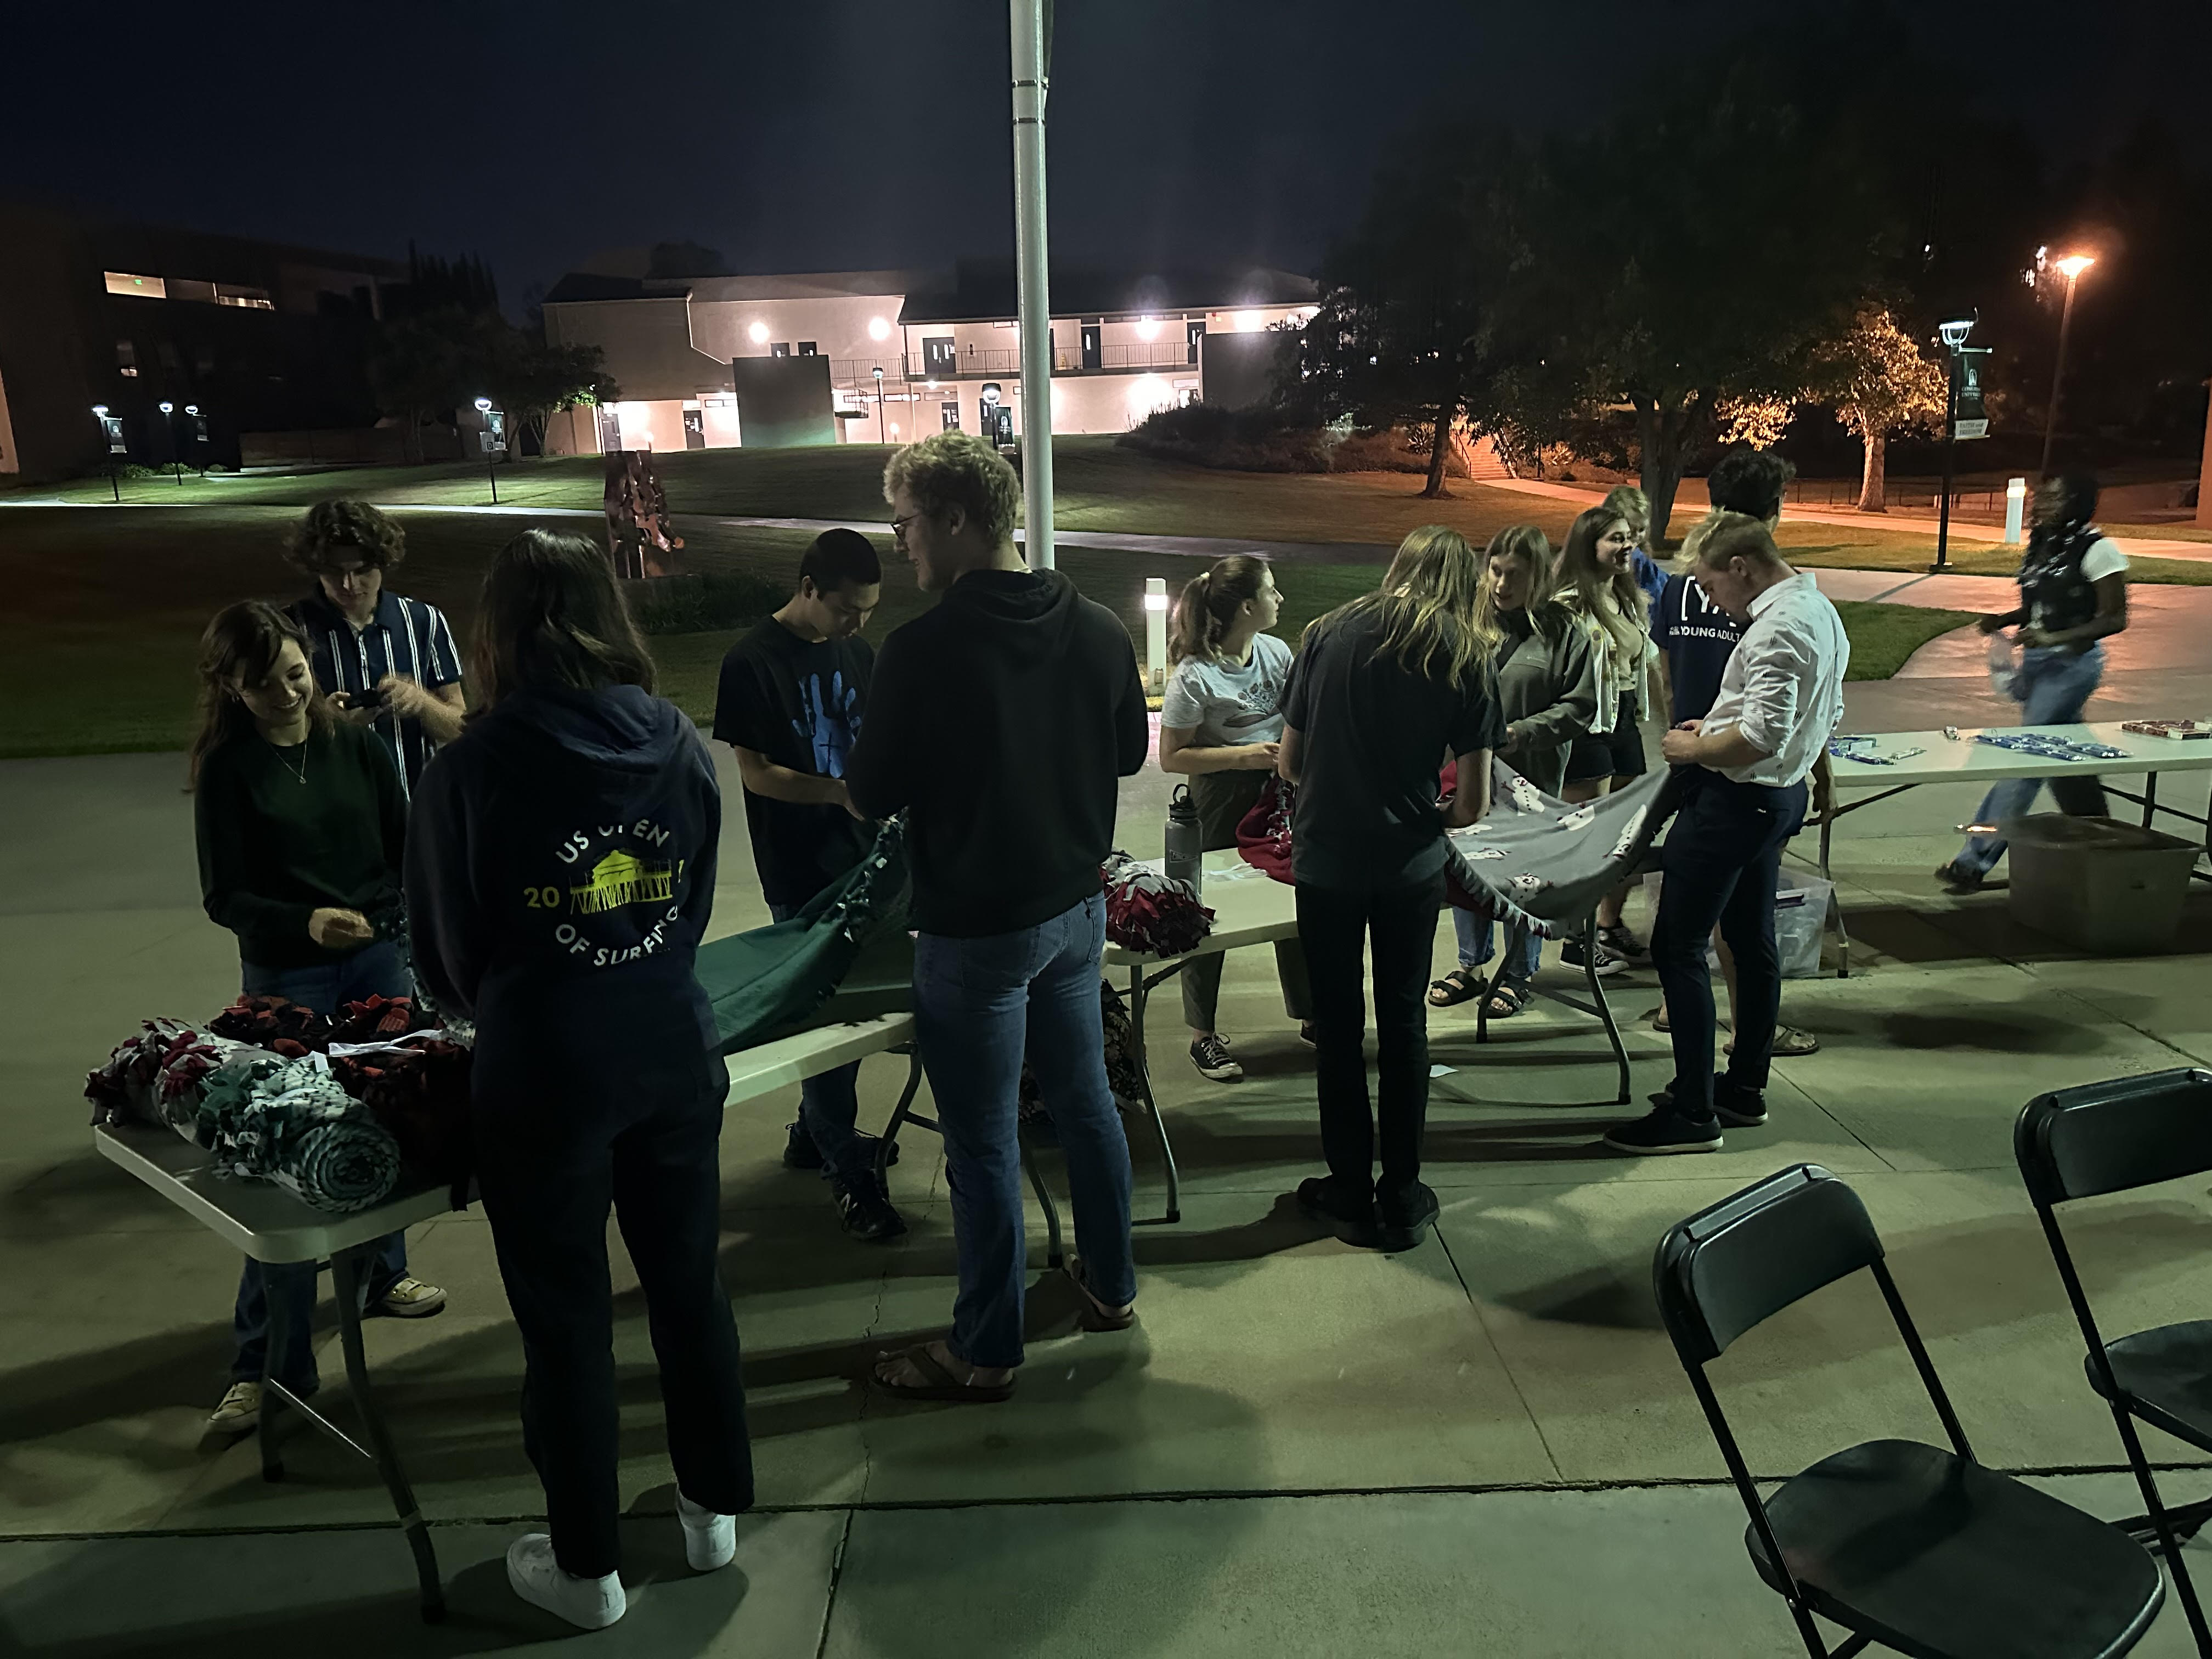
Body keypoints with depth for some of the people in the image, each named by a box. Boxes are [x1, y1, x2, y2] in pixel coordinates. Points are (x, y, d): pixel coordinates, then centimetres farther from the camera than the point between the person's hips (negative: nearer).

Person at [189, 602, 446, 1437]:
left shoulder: (355, 744, 1)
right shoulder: (227, 768, -7)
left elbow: (403, 845, 8)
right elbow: (224, 897, -8)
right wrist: (305, 922, -25)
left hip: (378, 959, 4)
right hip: (284, 977, -3)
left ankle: (382, 1274, 38)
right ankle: (266, 1363, 5)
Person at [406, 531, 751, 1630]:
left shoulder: (475, 765, -13)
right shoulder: (678, 743, -3)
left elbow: (443, 941, -1)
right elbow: (696, 904, 6)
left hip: (542, 1072, -3)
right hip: (673, 1050, 4)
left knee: (565, 1316, 12)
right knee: (689, 1280, 19)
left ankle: (585, 1566, 28)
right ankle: (715, 1509, 36)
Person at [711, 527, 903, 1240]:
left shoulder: (857, 654, 9)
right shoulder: (753, 662, -11)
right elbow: (756, 772, -13)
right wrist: (841, 793, -24)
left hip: (860, 858, 7)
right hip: (799, 870, -6)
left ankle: (816, 1132, 34)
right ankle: (850, 1175, 8)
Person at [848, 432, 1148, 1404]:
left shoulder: (924, 649, -21)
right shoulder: (1097, 630, -3)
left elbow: (872, 796, -13)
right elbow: (1131, 750, 10)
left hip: (975, 930, -6)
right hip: (1076, 906, 6)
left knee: (982, 1142, 7)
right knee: (1084, 1098, 21)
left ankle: (985, 1352, 22)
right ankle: (1110, 1285, 39)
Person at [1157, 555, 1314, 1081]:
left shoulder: (1277, 652, 1)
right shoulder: (1195, 676, -18)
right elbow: (1171, 757, -15)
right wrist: (1245, 755, -20)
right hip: (1224, 801, -6)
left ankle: (1310, 1015, 32)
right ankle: (1203, 1036, 20)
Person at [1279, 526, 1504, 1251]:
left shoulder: (1329, 634, 2)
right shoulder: (1464, 658, 0)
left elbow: (1289, 761, 4)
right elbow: (1473, 803, -3)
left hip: (1326, 857, 0)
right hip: (1410, 864, 0)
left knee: (1337, 1025, 11)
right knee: (1403, 1021, 13)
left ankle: (1350, 1195, 20)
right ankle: (1401, 1197, 21)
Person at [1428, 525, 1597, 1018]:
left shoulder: (1562, 633, -4)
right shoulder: (1469, 624, 1)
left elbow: (1579, 706, -5)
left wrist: (1519, 732, -14)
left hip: (1533, 775, -2)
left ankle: (1518, 975, 24)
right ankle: (1470, 963, 30)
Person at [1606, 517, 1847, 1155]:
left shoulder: (1777, 628, -20)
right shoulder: (1822, 612, 12)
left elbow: (1765, 734, -29)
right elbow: (1827, 719, 20)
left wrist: (1695, 749, -13)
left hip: (1735, 797, -11)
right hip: (1783, 794, 11)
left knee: (1678, 946, -6)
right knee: (1752, 939, 18)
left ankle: (1694, 1114, -2)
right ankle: (1746, 1088, 30)